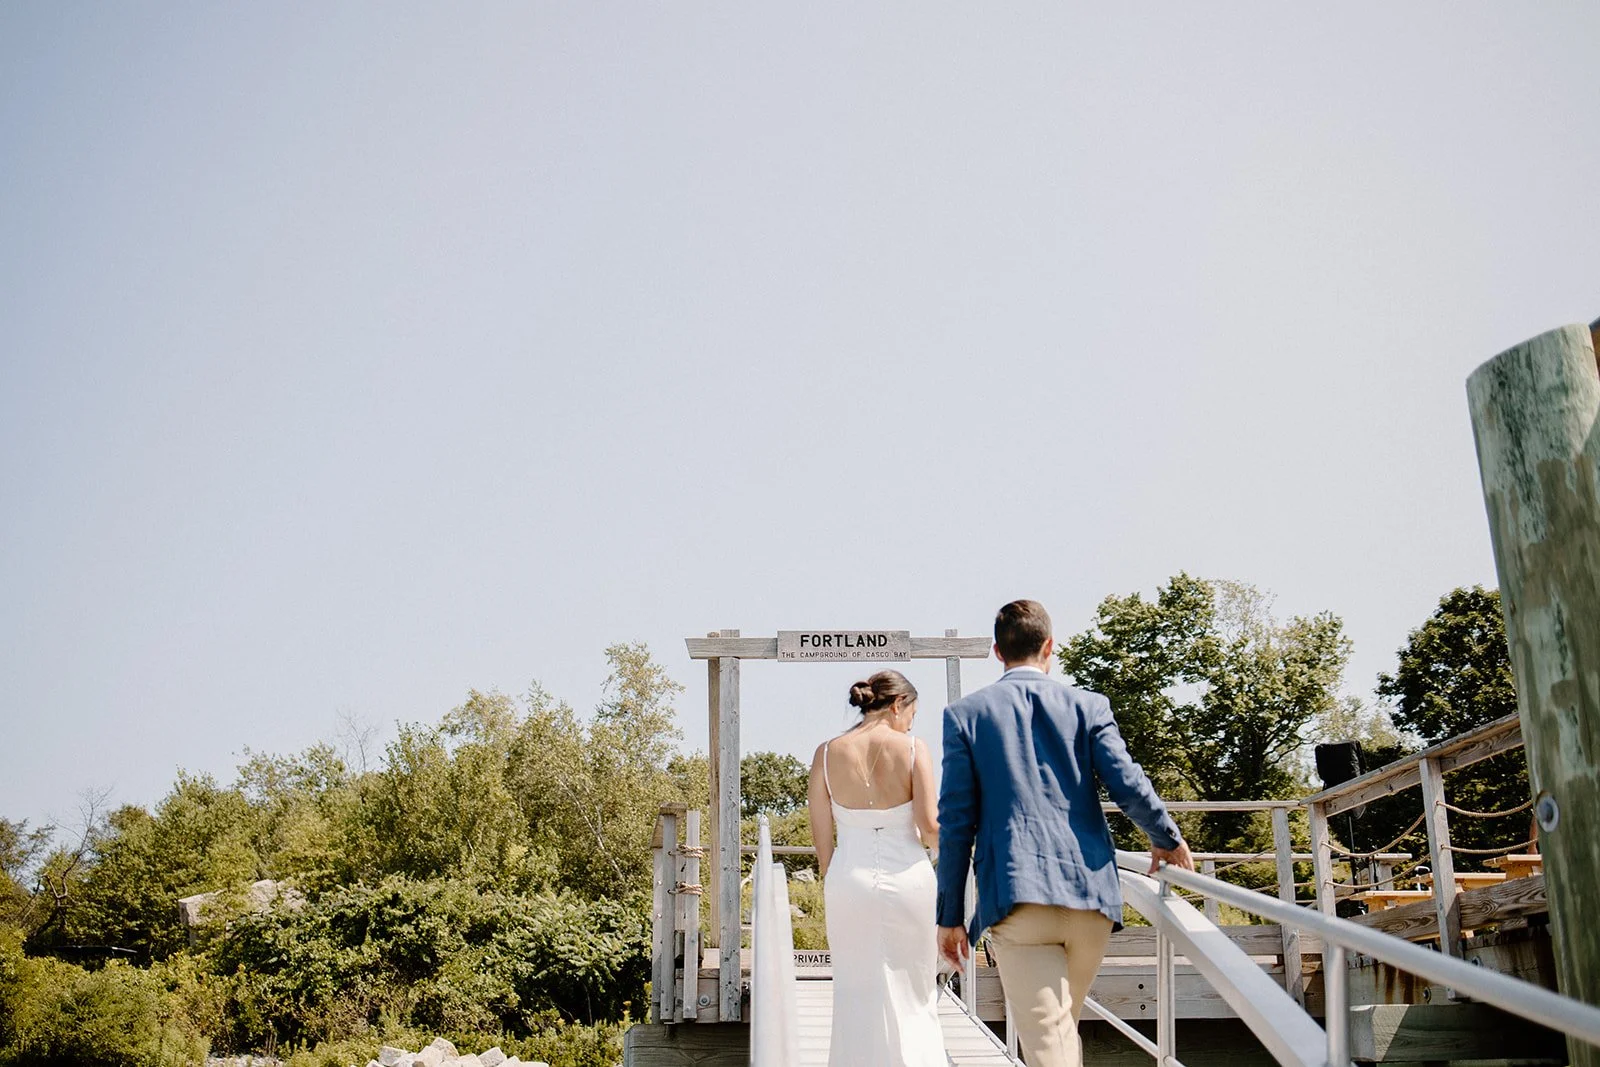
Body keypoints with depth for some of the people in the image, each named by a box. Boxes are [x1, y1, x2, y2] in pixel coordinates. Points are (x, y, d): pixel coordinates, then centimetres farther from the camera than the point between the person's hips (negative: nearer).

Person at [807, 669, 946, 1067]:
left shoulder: (827, 753, 1)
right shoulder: (912, 748, -6)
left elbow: (821, 834, 4)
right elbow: (930, 826, -10)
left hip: (848, 884, 2)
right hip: (907, 880, -2)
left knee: (857, 997, 13)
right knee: (914, 997, 13)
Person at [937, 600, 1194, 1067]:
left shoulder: (965, 713, 4)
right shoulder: (1087, 705, 7)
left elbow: (956, 823, 1)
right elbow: (1129, 786, -1)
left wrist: (950, 916, 6)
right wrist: (1168, 841, 19)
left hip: (1018, 900, -3)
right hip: (1090, 893, 3)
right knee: (1064, 1024, 22)